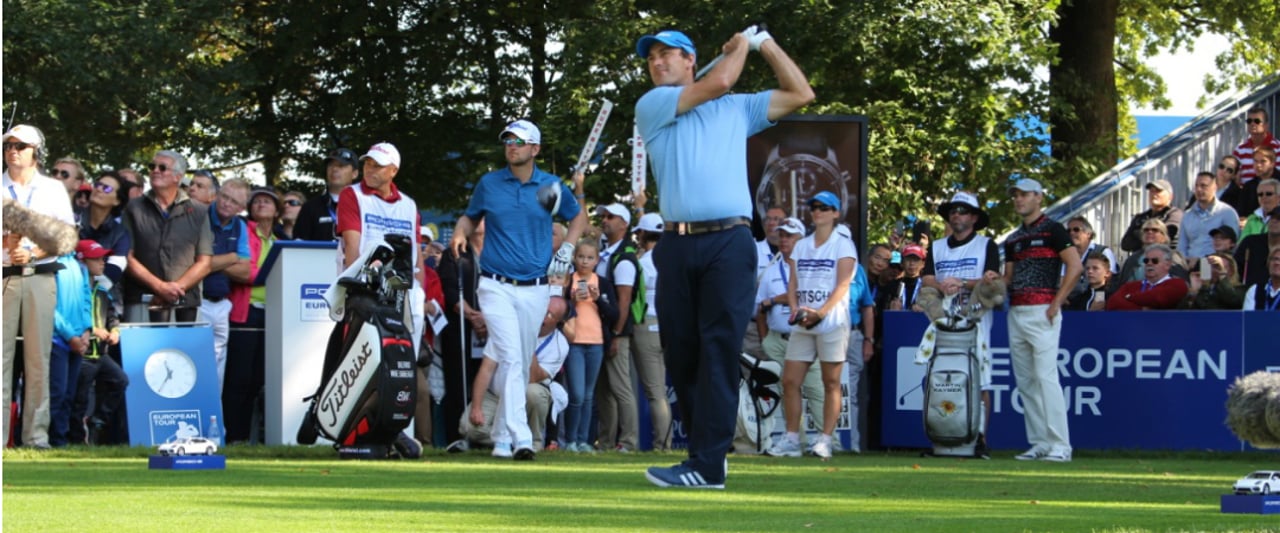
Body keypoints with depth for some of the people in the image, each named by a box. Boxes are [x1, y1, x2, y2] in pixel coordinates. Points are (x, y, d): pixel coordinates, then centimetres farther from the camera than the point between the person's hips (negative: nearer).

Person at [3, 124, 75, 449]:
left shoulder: (53, 189, 13)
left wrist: (32, 253, -8)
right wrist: (5, 242, -16)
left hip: (40, 277, 1)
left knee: (38, 357, -2)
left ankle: (36, 434, -1)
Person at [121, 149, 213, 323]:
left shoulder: (197, 213, 12)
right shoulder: (134, 209, 10)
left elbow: (204, 263, 7)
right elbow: (127, 258, 1)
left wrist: (176, 287, -9)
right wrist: (160, 287, -10)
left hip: (185, 304, 1)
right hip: (142, 303, -1)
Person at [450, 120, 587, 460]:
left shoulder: (552, 187, 6)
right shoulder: (489, 184, 4)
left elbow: (578, 216, 21)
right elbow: (470, 216, 17)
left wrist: (567, 250, 7)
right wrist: (460, 234, -5)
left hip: (535, 290, 2)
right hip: (497, 287, -2)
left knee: (521, 365, 7)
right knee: (511, 359, -16)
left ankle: (502, 438, 18)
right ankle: (520, 438, -23)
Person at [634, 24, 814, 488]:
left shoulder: (737, 109, 19)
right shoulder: (651, 107, 11)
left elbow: (800, 94, 20)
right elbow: (717, 82, 1)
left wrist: (765, 43, 21)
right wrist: (740, 45, 16)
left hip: (728, 242, -1)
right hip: (676, 245, 1)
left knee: (719, 350, -11)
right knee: (680, 354, 3)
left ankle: (707, 463, -17)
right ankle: (705, 447, 16)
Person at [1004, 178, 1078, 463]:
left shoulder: (1051, 230, -2)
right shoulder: (1013, 239, 19)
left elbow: (1075, 266, -9)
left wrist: (1057, 303, -13)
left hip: (1042, 311, -8)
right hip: (1016, 312, 8)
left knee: (1045, 377, -14)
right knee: (1025, 381, 7)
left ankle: (1059, 444, -14)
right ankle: (1040, 442, 10)